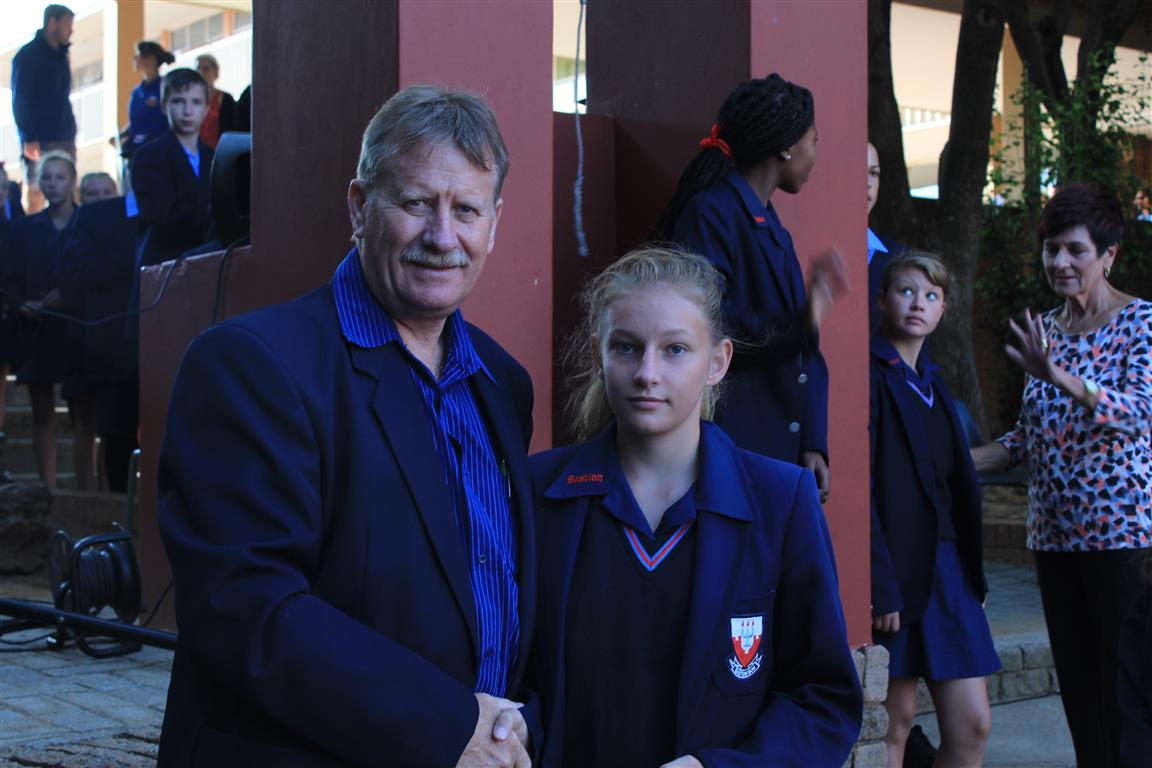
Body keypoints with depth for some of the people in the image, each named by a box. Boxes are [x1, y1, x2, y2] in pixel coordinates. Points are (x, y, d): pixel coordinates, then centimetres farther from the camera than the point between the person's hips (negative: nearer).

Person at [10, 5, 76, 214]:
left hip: (64, 139, 7)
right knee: (37, 196, -9)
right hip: (39, 141, -7)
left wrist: (71, 134, 13)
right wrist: (29, 139, -17)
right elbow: (19, 101, -9)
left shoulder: (61, 55, 16)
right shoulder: (27, 55, -4)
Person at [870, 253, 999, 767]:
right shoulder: (872, 374, -9)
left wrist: (970, 569, 11)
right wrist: (881, 586, -21)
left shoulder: (930, 381, 16)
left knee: (972, 725, 4)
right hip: (896, 570, -7)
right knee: (897, 720, 0)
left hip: (946, 568, 8)